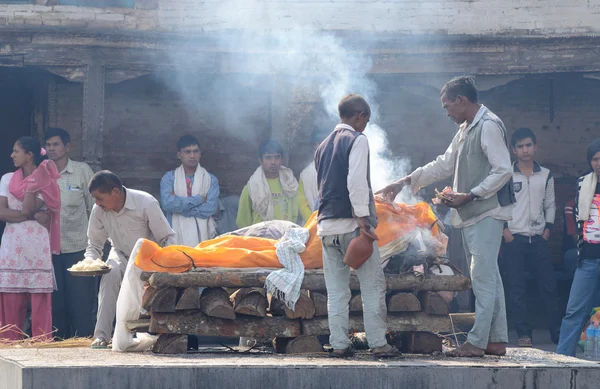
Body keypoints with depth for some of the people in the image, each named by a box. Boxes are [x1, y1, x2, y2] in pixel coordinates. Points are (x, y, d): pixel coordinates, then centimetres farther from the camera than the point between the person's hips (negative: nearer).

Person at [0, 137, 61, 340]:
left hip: (37, 245, -3)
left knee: (40, 301, -4)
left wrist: (32, 182, -6)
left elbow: (27, 209, -12)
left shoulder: (45, 181, 1)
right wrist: (33, 216, -9)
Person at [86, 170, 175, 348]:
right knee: (110, 273, -30)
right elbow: (94, 245, 1)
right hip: (121, 255, 2)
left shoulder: (146, 204, -26)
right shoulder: (98, 210, -14)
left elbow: (168, 239, -18)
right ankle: (101, 335, -33)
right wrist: (90, 261, -22)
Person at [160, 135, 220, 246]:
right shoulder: (169, 178, 10)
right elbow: (167, 203, -7)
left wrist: (179, 204, -4)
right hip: (177, 236, 0)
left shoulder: (211, 180, 10)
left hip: (202, 236, 0)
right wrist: (198, 199, -6)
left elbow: (210, 208, -4)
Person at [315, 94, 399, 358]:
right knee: (373, 286, -2)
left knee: (336, 290, 6)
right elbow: (356, 181, -16)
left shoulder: (323, 146, 18)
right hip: (351, 224, -7)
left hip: (326, 225, 7)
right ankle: (378, 343, -6)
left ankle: (339, 344, 2)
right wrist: (363, 218, -17)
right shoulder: (357, 140, -4)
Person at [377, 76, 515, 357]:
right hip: (471, 216, 10)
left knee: (484, 276, -10)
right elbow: (444, 166, 26)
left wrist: (469, 196, -20)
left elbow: (502, 170, -19)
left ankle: (477, 342, -11)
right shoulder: (465, 130, 19)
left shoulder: (489, 126, -13)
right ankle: (497, 340, 11)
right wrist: (405, 182, 21)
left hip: (487, 213, -10)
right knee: (488, 277, 9)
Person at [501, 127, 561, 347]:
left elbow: (550, 205, 17)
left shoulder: (545, 175, 10)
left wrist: (548, 228, 4)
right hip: (513, 238, -2)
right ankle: (523, 334, 1)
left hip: (538, 238, 2)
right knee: (516, 289, -3)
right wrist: (504, 230, -7)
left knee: (548, 285, 0)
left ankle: (558, 333, 6)